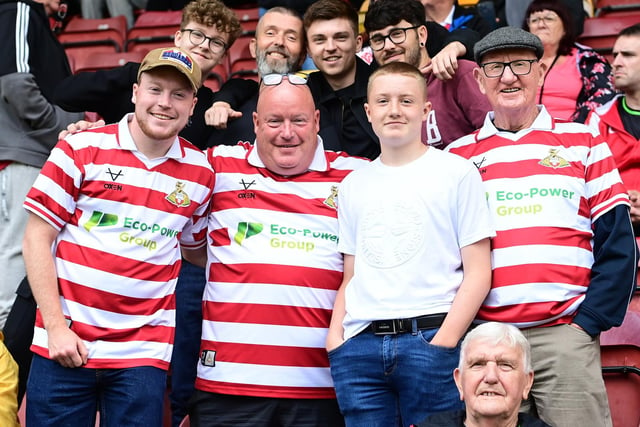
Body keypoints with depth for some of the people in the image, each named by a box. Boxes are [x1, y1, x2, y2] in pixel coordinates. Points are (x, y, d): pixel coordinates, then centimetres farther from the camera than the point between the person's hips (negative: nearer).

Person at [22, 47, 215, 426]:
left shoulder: (200, 173, 6)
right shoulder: (81, 149, -1)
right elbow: (37, 238, -1)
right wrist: (56, 327, -6)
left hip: (144, 353, 1)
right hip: (64, 347, -1)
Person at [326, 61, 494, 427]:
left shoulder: (457, 172, 3)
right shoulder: (354, 184, 15)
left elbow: (478, 272, -2)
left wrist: (445, 341, -11)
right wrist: (334, 336, 3)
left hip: (430, 338, -3)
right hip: (359, 345, 4)